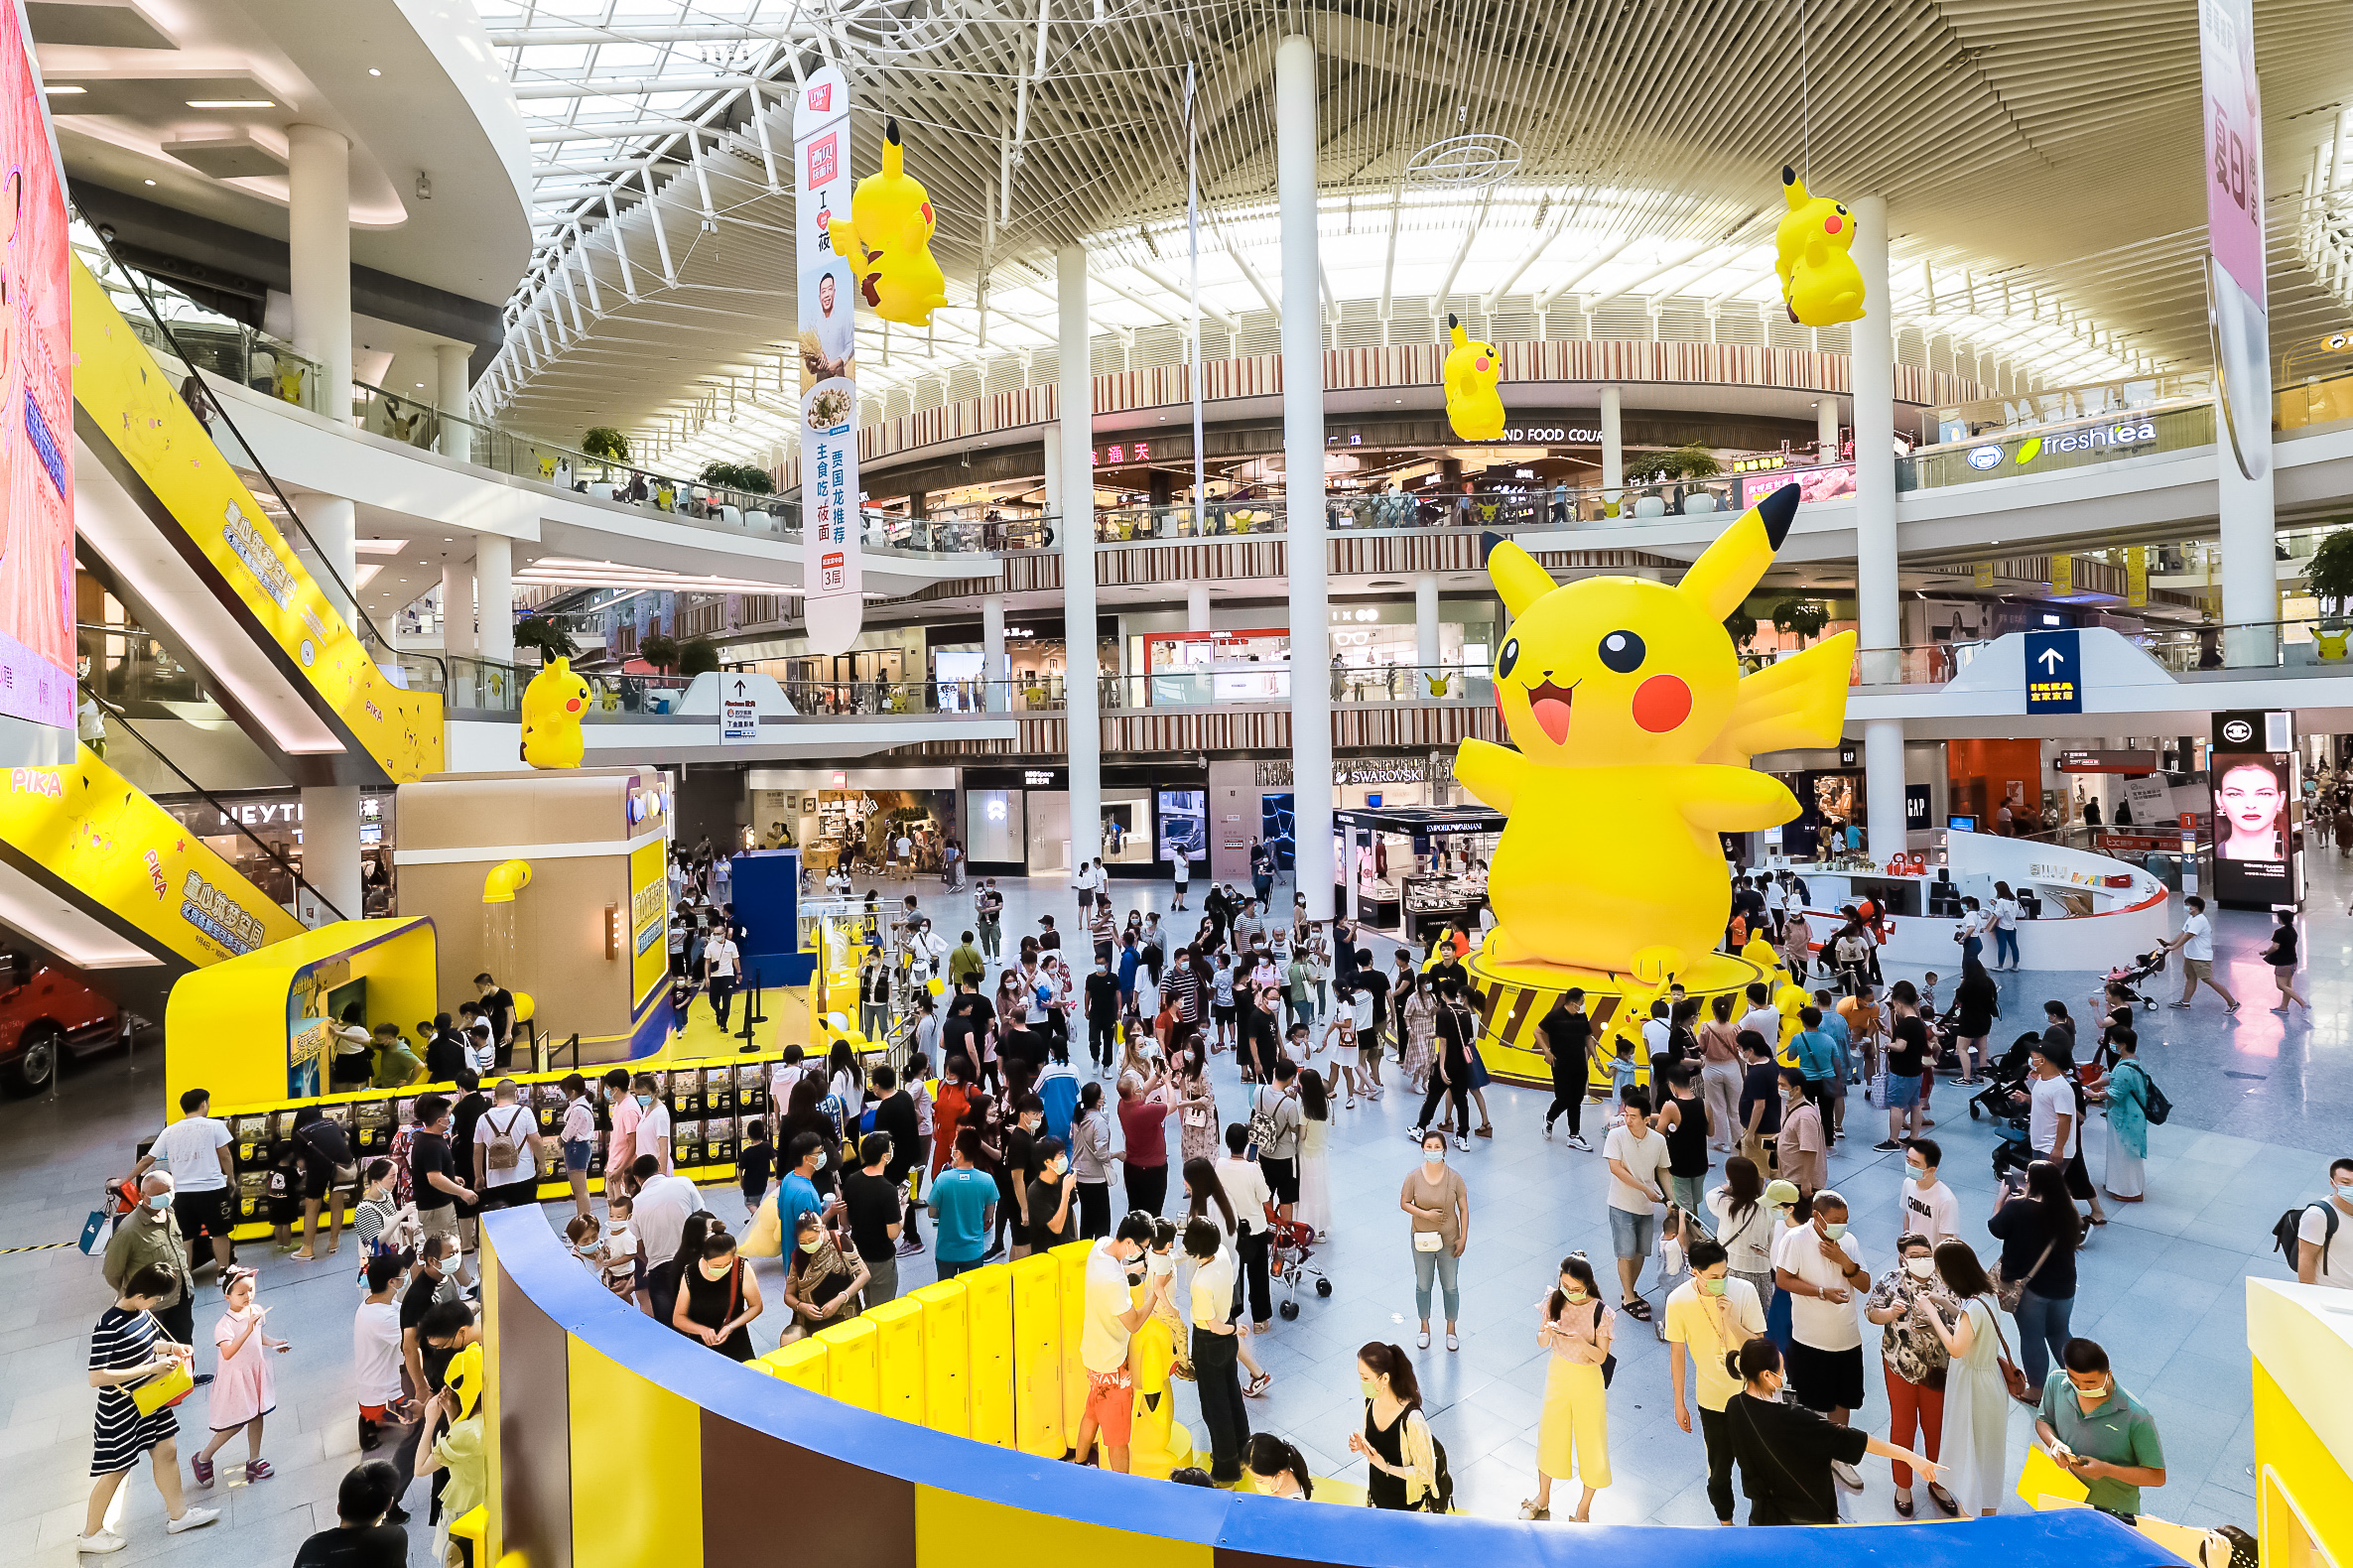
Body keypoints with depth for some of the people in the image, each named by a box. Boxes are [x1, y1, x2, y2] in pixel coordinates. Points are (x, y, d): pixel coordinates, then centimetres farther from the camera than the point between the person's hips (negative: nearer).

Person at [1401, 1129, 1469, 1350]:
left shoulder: (1454, 1178, -15)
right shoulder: (1414, 1177, -14)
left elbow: (1463, 1209, -6)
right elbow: (1404, 1203, -6)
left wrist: (1463, 1238, -7)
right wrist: (1425, 1214, -20)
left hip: (1449, 1241, 0)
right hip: (1422, 1241, 0)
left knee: (1450, 1287, 14)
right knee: (1423, 1286, 16)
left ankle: (1451, 1329, 36)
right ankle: (1425, 1327, 38)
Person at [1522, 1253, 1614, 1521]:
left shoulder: (1601, 1312, -19)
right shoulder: (1554, 1302, -10)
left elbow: (1601, 1357, -15)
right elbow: (1541, 1343, -4)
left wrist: (1580, 1341, -33)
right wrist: (1547, 1331, -26)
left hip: (1588, 1380, -3)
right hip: (1557, 1374, 3)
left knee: (1590, 1441, 9)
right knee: (1550, 1434, 16)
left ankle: (1584, 1508, 31)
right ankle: (1542, 1499, 38)